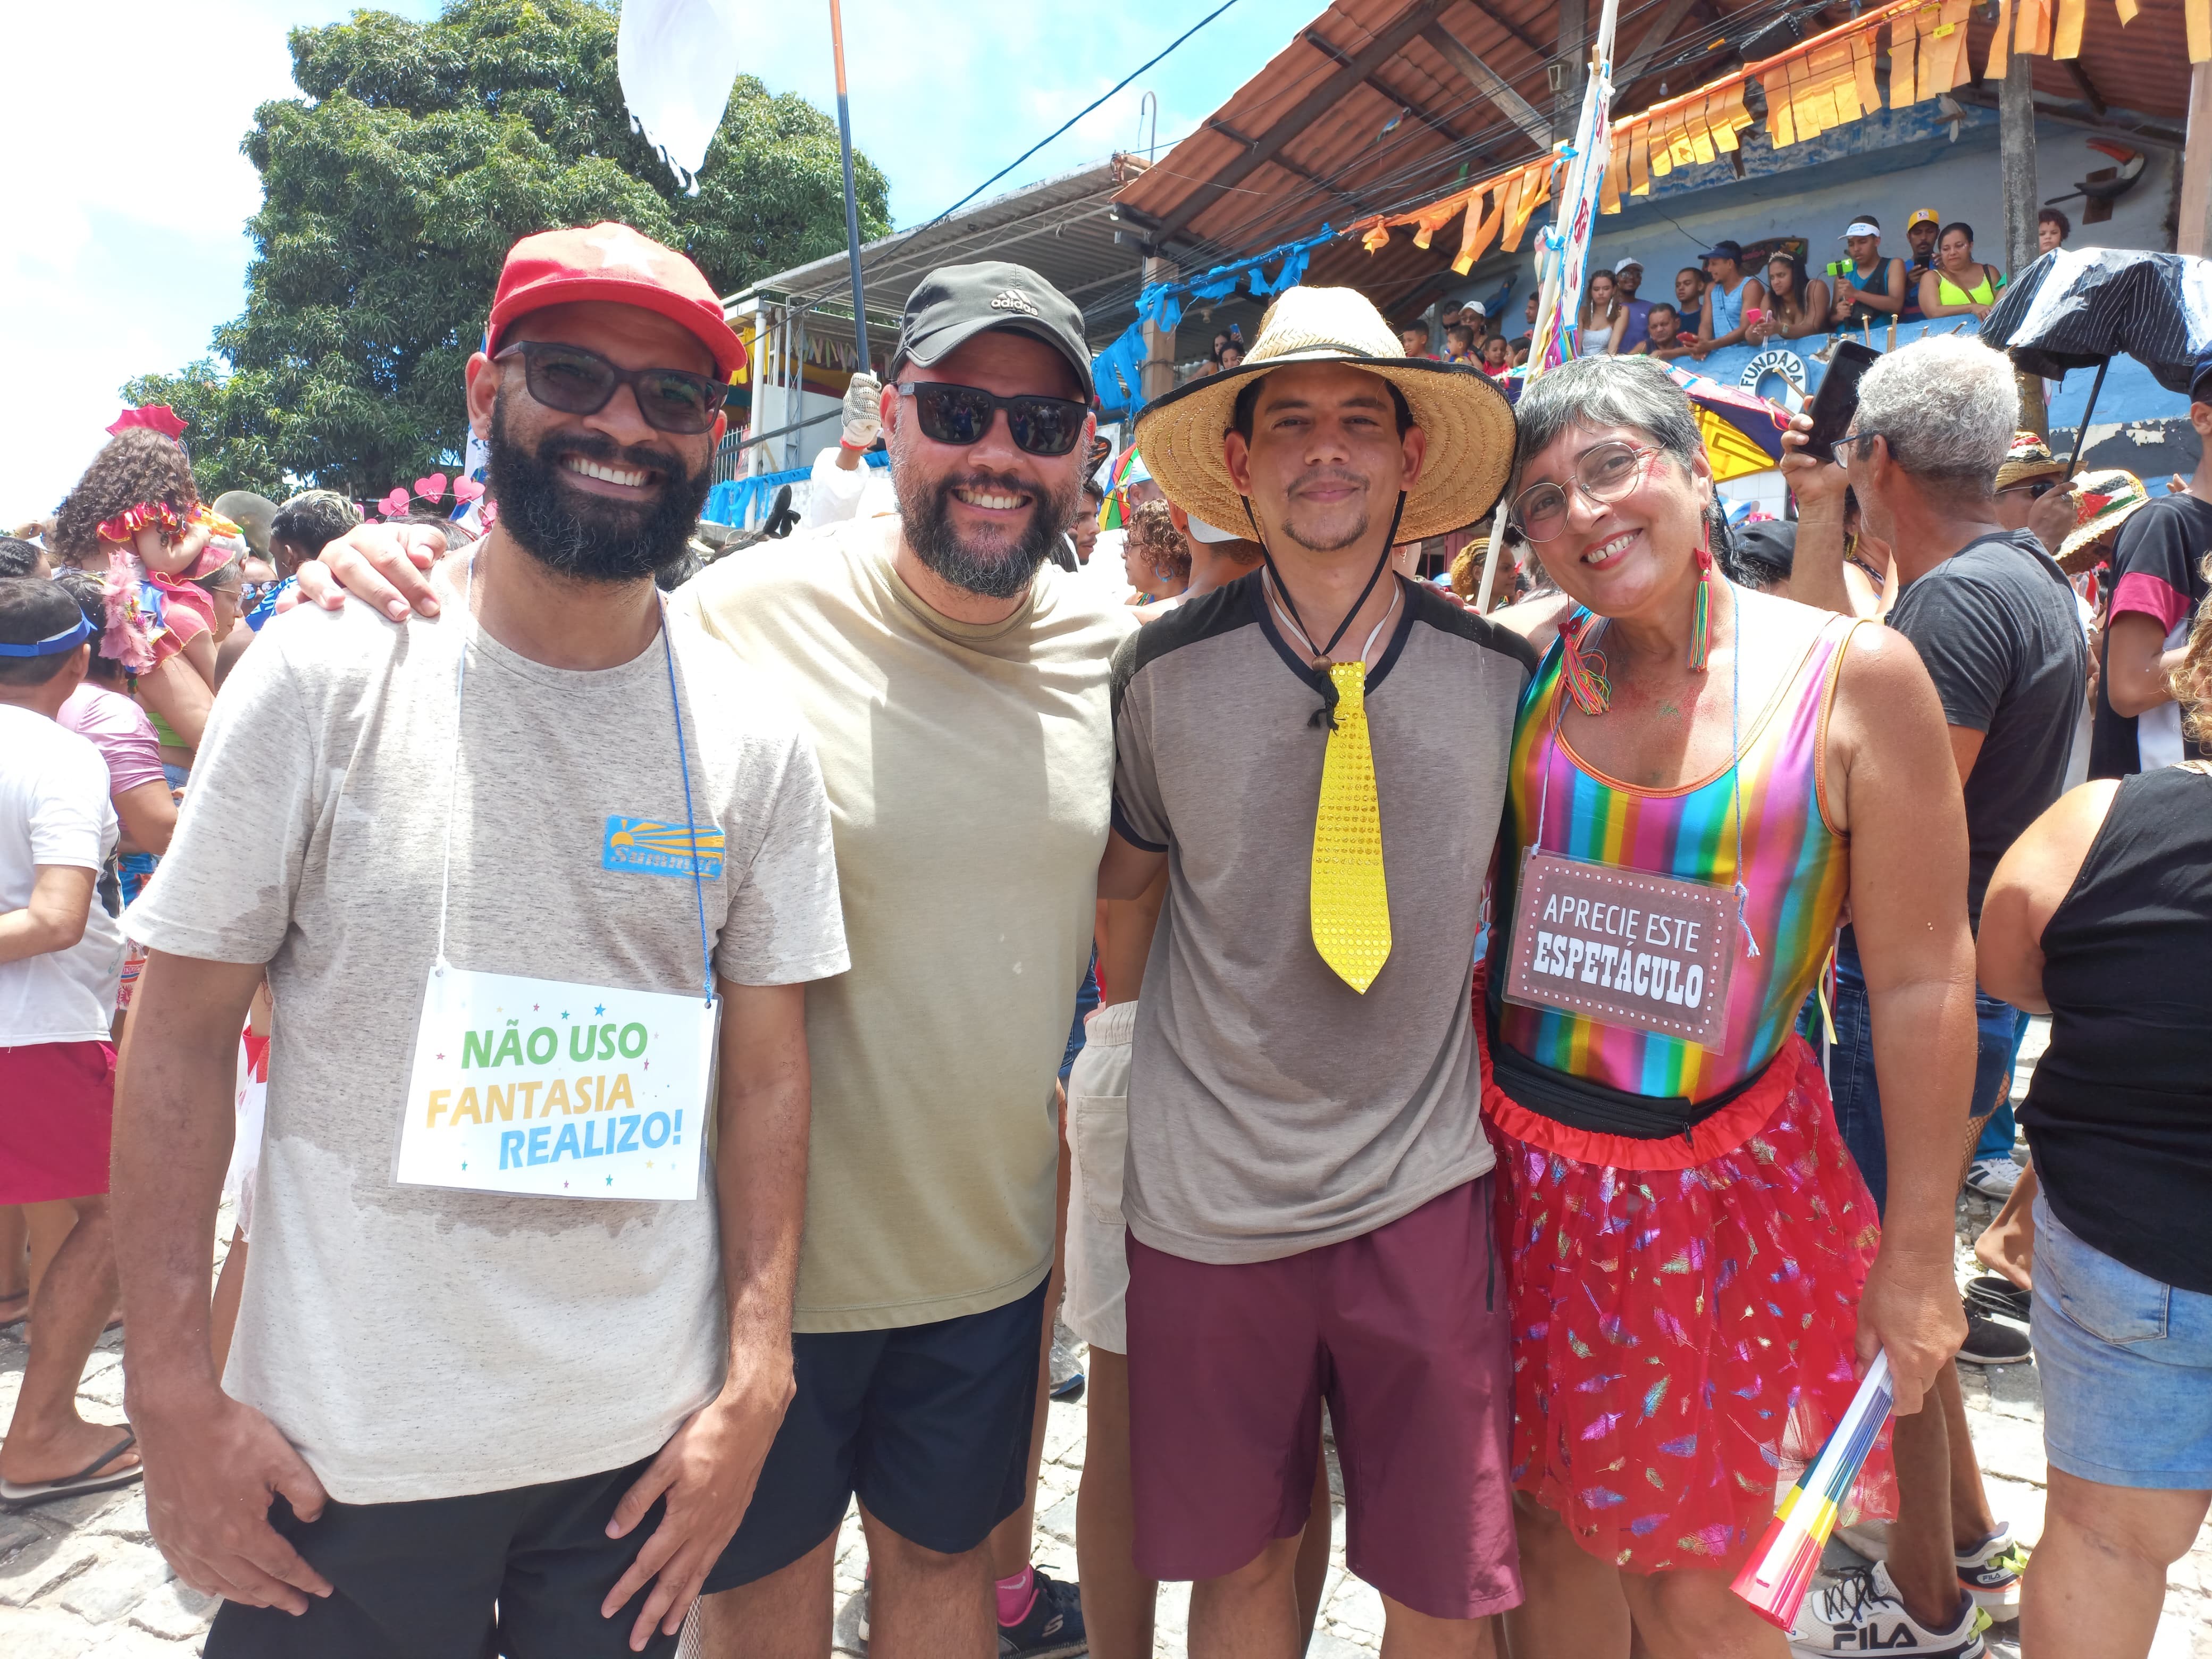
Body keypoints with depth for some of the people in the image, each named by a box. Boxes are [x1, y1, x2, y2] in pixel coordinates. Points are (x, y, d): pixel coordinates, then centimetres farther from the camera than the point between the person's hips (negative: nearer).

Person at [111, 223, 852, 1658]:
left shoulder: (756, 737, -4)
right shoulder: (326, 676, -8)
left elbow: (769, 1072, -1)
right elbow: (182, 1035, -4)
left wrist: (753, 1389, -4)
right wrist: (173, 1391, -7)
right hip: (342, 1445, -1)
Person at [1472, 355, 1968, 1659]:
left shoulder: (1852, 674, -9)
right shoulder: (1529, 667, -1)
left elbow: (1925, 978, -8)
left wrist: (1920, 1250, -6)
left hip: (1715, 1180, -3)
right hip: (1524, 1160, 3)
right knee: (1557, 1529, 18)